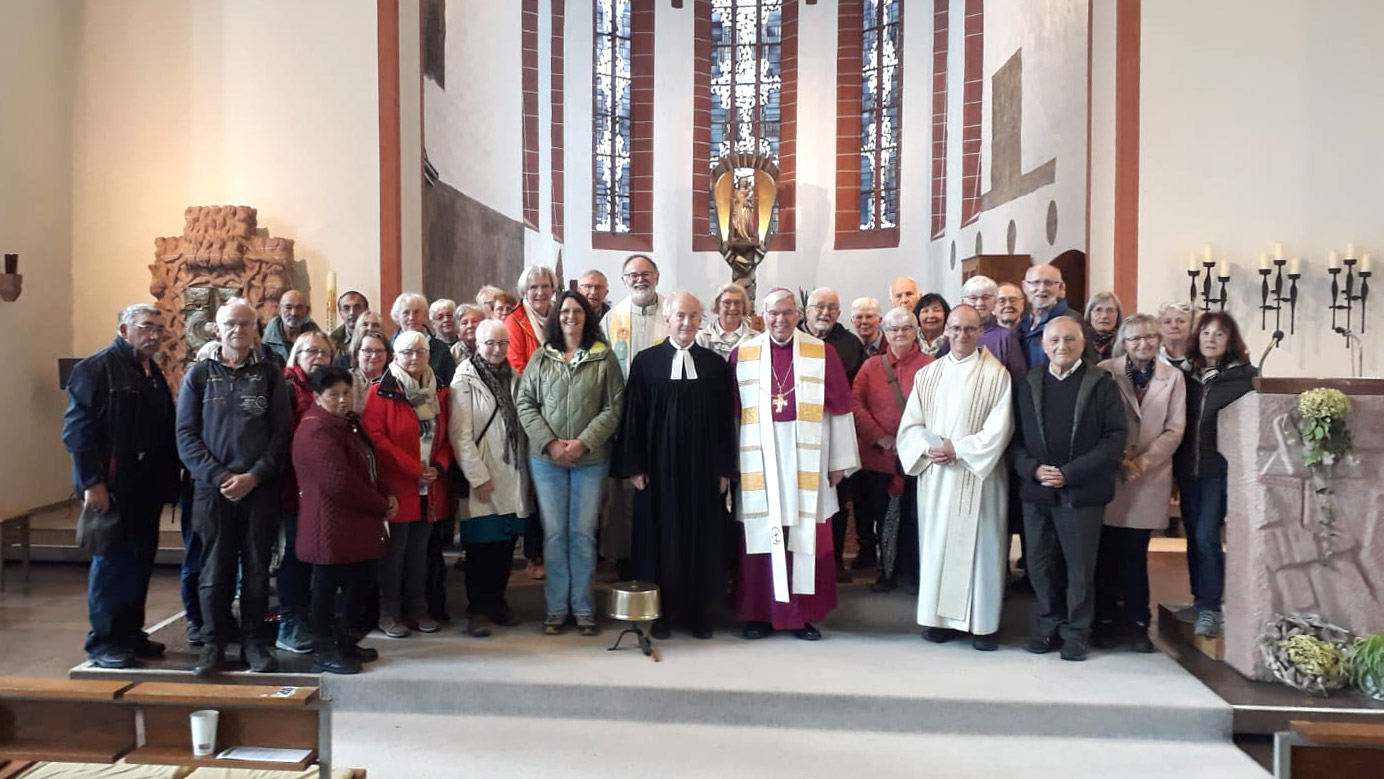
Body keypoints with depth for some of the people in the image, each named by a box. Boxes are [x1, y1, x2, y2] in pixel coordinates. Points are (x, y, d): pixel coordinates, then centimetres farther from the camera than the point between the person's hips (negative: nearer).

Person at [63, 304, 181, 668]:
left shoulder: (155, 375, 16)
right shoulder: (96, 368, -8)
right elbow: (77, 429, -15)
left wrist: (169, 481, 9)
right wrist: (92, 482, -19)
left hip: (147, 486, 7)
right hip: (111, 486, -7)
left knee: (140, 561, 11)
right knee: (112, 560, -1)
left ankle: (130, 633, 22)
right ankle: (103, 640, 11)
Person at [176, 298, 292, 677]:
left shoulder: (270, 374, 5)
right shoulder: (198, 375, 5)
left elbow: (281, 433, 0)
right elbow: (186, 434, 1)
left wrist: (253, 476, -10)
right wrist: (218, 476, -11)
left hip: (260, 488, 0)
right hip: (212, 489, 0)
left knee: (257, 568, 6)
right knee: (215, 569, 5)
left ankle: (254, 639, 18)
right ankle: (214, 641, 18)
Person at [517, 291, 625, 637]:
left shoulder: (604, 358, 1)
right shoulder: (541, 358, 6)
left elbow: (613, 408, -2)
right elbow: (525, 403, 4)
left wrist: (583, 442, -12)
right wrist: (549, 443, -8)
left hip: (591, 458, -1)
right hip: (546, 457, 1)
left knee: (583, 533, 4)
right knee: (554, 533, 5)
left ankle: (583, 608, 16)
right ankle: (556, 608, 15)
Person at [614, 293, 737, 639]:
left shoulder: (716, 365, 5)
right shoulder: (646, 362, 0)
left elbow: (726, 421, 5)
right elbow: (632, 417, -1)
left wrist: (724, 470, 1)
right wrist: (633, 467, -6)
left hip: (703, 468, 2)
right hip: (659, 466, -1)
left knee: (702, 539, 7)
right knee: (660, 537, 4)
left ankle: (699, 612, 19)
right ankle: (660, 612, 16)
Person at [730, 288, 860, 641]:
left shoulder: (822, 353, 3)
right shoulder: (742, 354, 4)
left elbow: (839, 408, 3)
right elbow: (730, 412, 5)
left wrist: (839, 461, 2)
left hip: (807, 460, 0)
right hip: (759, 460, 0)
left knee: (807, 540, 3)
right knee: (761, 538, 4)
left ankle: (804, 614, 15)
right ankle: (759, 613, 15)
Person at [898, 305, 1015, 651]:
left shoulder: (996, 374, -3)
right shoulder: (927, 374, 9)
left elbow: (998, 430, -10)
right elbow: (911, 424, 7)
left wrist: (957, 449, -15)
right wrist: (928, 448, -11)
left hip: (977, 475, -3)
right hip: (934, 474, 4)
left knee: (978, 544, 0)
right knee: (936, 542, 6)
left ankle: (982, 623, 9)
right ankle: (941, 616, 16)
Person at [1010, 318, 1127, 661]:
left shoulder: (1102, 384, 0)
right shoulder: (1028, 384, 9)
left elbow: (1116, 436, -7)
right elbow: (1015, 436, 8)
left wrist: (1070, 473, -13)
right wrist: (1033, 468, -11)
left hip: (1082, 493, -3)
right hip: (1036, 491, 3)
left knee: (1080, 566, 4)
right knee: (1040, 564, 8)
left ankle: (1076, 631, 18)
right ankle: (1049, 626, 23)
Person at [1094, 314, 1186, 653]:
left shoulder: (1173, 377, 5)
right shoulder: (1106, 371, -2)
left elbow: (1174, 430, 2)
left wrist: (1142, 462, -8)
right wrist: (1119, 460, -9)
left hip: (1151, 476, 1)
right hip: (1110, 474, -1)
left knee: (1136, 552, 6)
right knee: (1108, 552, 2)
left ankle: (1137, 623, 15)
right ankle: (1106, 621, 13)